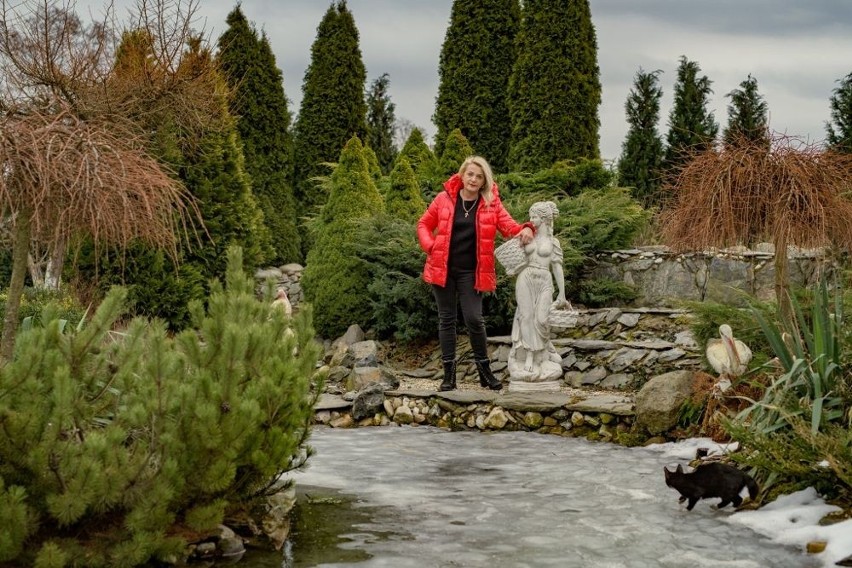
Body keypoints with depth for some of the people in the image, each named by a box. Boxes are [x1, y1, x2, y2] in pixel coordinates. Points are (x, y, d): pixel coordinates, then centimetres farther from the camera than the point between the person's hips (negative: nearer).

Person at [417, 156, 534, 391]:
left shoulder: (491, 203, 1)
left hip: (471, 272, -1)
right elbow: (424, 224, 9)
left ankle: (484, 369, 10)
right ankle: (449, 372, 12)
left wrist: (525, 229, -28)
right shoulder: (444, 198, 1)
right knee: (446, 319, 6)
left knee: (474, 318, -8)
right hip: (443, 268, 1)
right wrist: (430, 246, -7)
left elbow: (508, 225, -7)